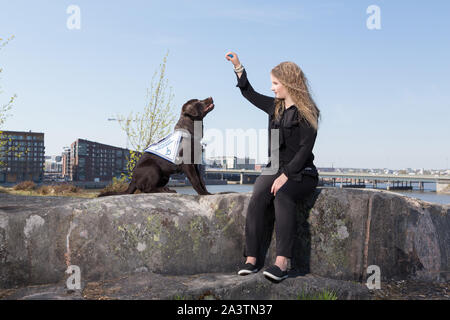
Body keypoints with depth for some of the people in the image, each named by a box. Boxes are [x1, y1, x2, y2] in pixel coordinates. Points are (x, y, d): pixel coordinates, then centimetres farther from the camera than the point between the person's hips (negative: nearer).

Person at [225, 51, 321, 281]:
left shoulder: (307, 112, -5)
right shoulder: (275, 107, 16)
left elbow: (305, 149, -13)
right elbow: (249, 93, 31)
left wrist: (286, 176, -22)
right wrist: (237, 66, 25)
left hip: (301, 173, -5)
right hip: (274, 168, 5)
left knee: (283, 195, -36)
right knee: (257, 197, -26)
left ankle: (282, 262, -40)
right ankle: (252, 258, -26)